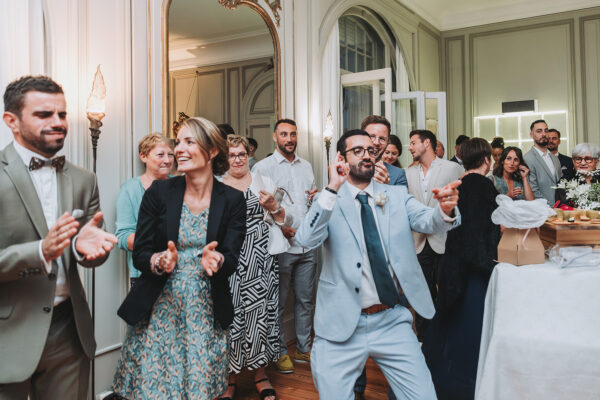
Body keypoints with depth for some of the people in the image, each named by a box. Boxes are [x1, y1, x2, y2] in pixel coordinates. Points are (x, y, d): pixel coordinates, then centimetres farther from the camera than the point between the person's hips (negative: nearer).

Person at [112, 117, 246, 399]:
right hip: (159, 310, 1)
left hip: (205, 313, 0)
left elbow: (232, 259, -6)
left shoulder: (232, 200, -3)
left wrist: (216, 260, -28)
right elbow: (139, 254, -2)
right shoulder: (159, 192, -3)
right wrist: (160, 262, -23)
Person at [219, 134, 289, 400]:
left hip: (260, 258, 1)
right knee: (231, 315, -1)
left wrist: (273, 206, -8)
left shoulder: (263, 182, 9)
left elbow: (282, 220, 11)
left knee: (261, 312, 2)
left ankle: (261, 375, 20)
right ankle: (230, 378, 17)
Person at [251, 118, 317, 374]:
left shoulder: (306, 166, 15)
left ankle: (304, 348, 27)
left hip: (307, 245, 5)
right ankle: (280, 352, 20)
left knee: (305, 299, 13)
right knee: (278, 302, 4)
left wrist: (317, 199, 0)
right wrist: (277, 227, -17)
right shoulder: (262, 168, -2)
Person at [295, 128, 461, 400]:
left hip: (393, 323, 2)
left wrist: (445, 211, -30)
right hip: (341, 326, -2)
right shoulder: (328, 201, -1)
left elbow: (425, 221, -8)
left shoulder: (397, 196, 8)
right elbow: (307, 239, -17)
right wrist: (333, 189, -25)